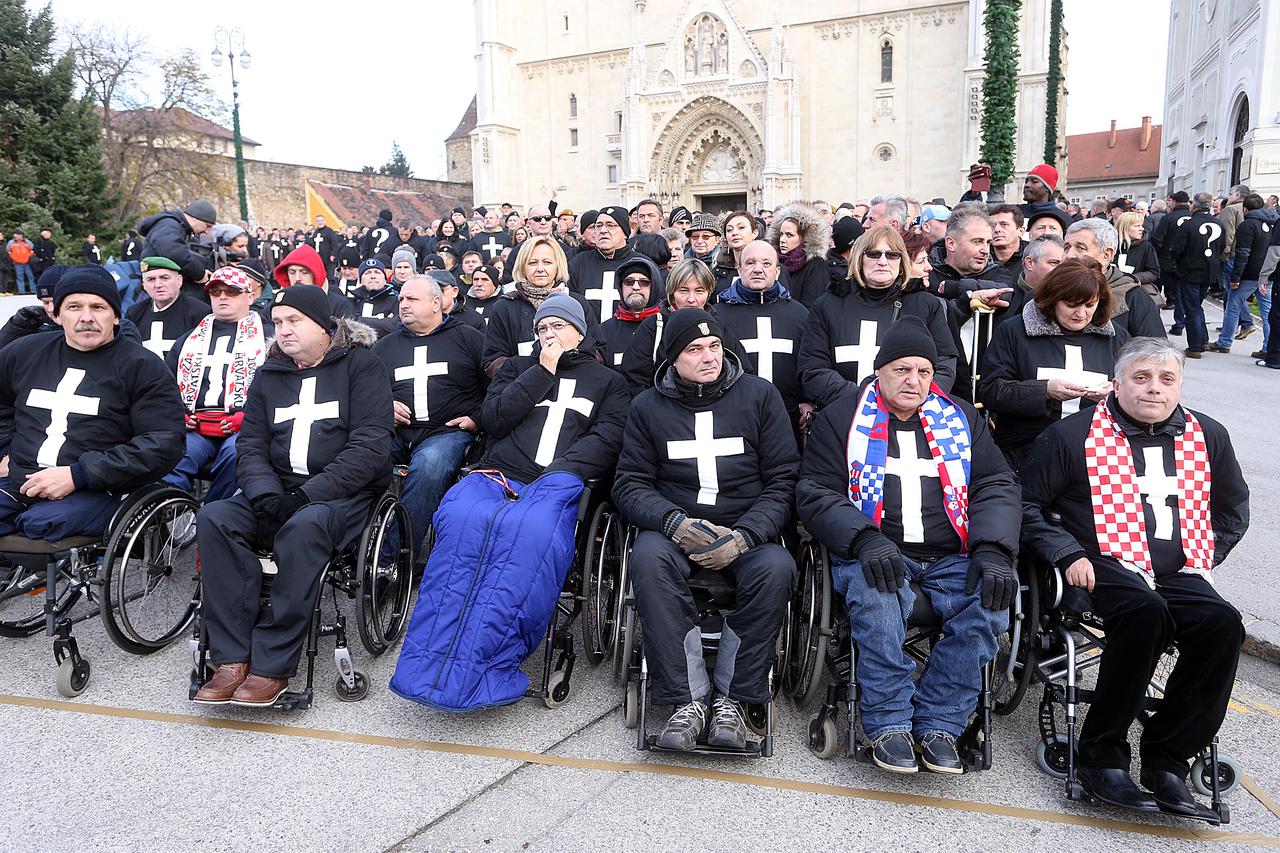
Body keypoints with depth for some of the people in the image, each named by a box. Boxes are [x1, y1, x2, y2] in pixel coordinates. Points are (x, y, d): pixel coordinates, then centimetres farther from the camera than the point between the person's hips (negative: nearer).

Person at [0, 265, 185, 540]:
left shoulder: (142, 368, -1)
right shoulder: (24, 353, 16)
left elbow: (164, 445, -11)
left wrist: (77, 475, -15)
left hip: (94, 493, -3)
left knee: (41, 522, -32)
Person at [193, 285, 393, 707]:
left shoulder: (361, 364, -1)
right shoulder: (268, 375, 17)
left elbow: (370, 446, -11)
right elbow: (250, 444, 11)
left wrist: (309, 494, -20)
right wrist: (266, 494, -11)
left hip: (344, 493, -5)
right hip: (279, 490, 6)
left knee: (304, 525, -37)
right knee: (214, 518, -22)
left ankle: (272, 666, -28)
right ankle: (232, 659, -23)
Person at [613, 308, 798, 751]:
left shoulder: (760, 395, 5)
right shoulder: (648, 406, 8)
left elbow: (783, 480, 1)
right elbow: (630, 484, 4)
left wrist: (744, 535, -16)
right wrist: (675, 522, -18)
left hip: (747, 531, 0)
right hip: (674, 527, 1)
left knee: (775, 568, -33)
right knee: (648, 556, -33)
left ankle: (732, 696, -16)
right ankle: (689, 697, -24)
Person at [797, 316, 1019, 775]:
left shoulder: (960, 418, 17)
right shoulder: (841, 418, 7)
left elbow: (996, 486, 12)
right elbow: (815, 492, 0)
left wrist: (992, 550, -8)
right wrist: (866, 540, -19)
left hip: (951, 559, 3)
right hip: (874, 556, -3)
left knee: (991, 601, -26)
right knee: (875, 598, -35)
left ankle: (938, 723, -10)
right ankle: (888, 724, -17)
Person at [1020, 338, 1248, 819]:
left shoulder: (1209, 436, 15)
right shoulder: (1073, 435, 1)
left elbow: (1234, 508, 30)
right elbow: (1027, 503, 4)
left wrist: (1204, 557, 15)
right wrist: (1068, 553, -7)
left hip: (1178, 574, 5)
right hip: (1105, 567, -4)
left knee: (1223, 623, -27)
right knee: (1146, 611, -36)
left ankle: (1167, 759, -15)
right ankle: (1101, 756, -23)